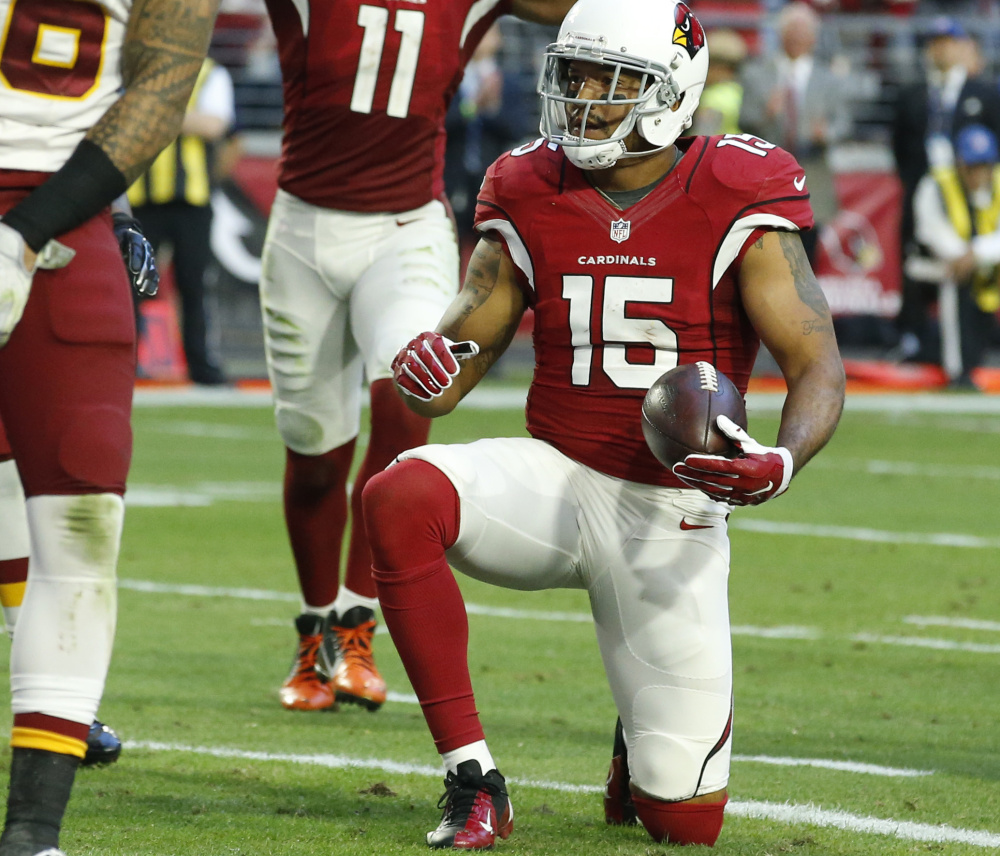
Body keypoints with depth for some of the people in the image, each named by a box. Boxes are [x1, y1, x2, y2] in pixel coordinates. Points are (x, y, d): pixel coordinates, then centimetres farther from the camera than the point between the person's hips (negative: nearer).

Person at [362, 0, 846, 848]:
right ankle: (472, 779, -22)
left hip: (670, 515, -2)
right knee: (398, 498, -33)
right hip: (557, 481, 2)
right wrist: (427, 374, -21)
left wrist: (783, 462, -33)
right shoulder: (534, 200, 1)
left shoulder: (736, 209, -9)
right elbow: (455, 362, 5)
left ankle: (647, 745, 36)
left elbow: (819, 368, -12)